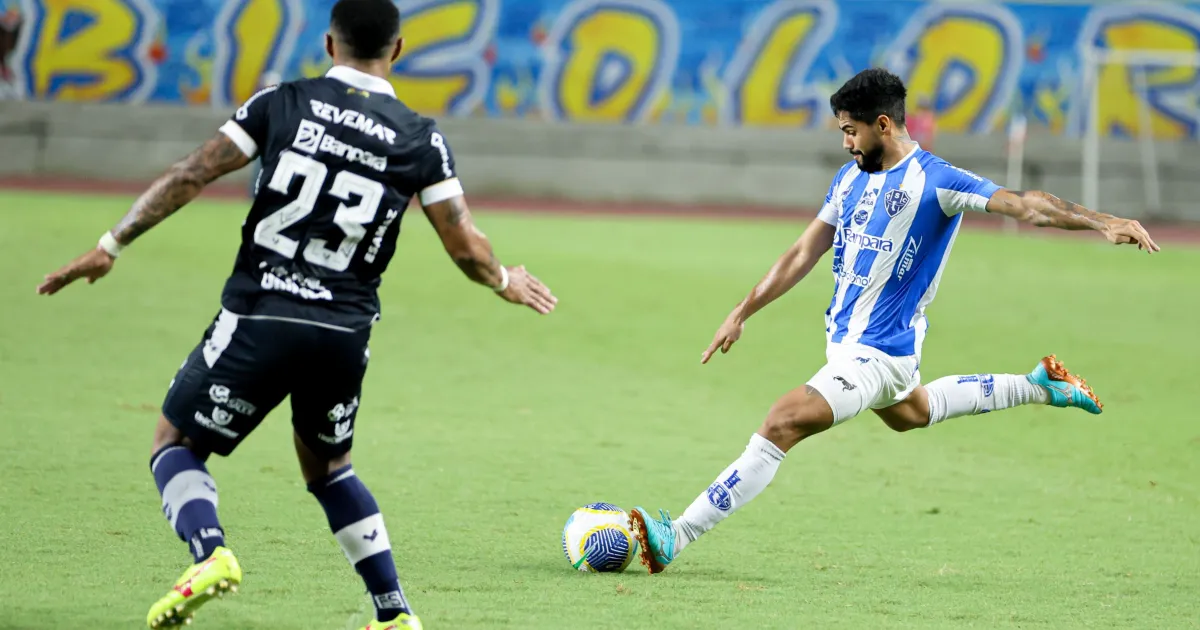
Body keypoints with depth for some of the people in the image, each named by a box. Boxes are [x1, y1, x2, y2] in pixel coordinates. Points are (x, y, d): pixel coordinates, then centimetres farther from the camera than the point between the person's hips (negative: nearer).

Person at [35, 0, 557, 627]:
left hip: (258, 316, -3)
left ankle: (209, 554, -15)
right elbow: (466, 248, 2)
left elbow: (190, 176, -2)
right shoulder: (421, 140, 3)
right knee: (326, 464, 27)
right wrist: (505, 282, 24)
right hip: (345, 334, 3)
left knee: (175, 444, 14)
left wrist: (110, 246, 4)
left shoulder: (282, 104, 1)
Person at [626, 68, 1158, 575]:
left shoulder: (935, 181, -18)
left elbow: (1024, 205, -24)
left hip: (876, 353, -9)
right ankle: (1037, 387, 47)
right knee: (909, 413, 34)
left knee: (780, 426, -20)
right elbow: (804, 254, 12)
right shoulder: (852, 178, 5)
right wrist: (740, 315, 11)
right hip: (843, 339, 9)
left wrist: (1102, 222, -36)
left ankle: (676, 537, -22)